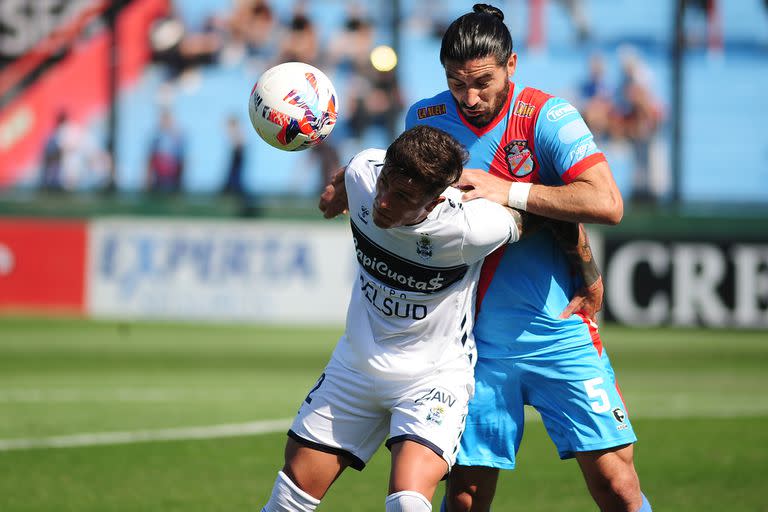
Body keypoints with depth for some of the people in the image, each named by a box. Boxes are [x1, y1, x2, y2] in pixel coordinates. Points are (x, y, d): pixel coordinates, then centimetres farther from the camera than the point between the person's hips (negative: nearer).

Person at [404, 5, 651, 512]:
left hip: (560, 333, -3)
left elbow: (607, 203, -25)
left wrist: (509, 191, -26)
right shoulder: (425, 118, 3)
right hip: (478, 338, 3)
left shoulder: (547, 117, -11)